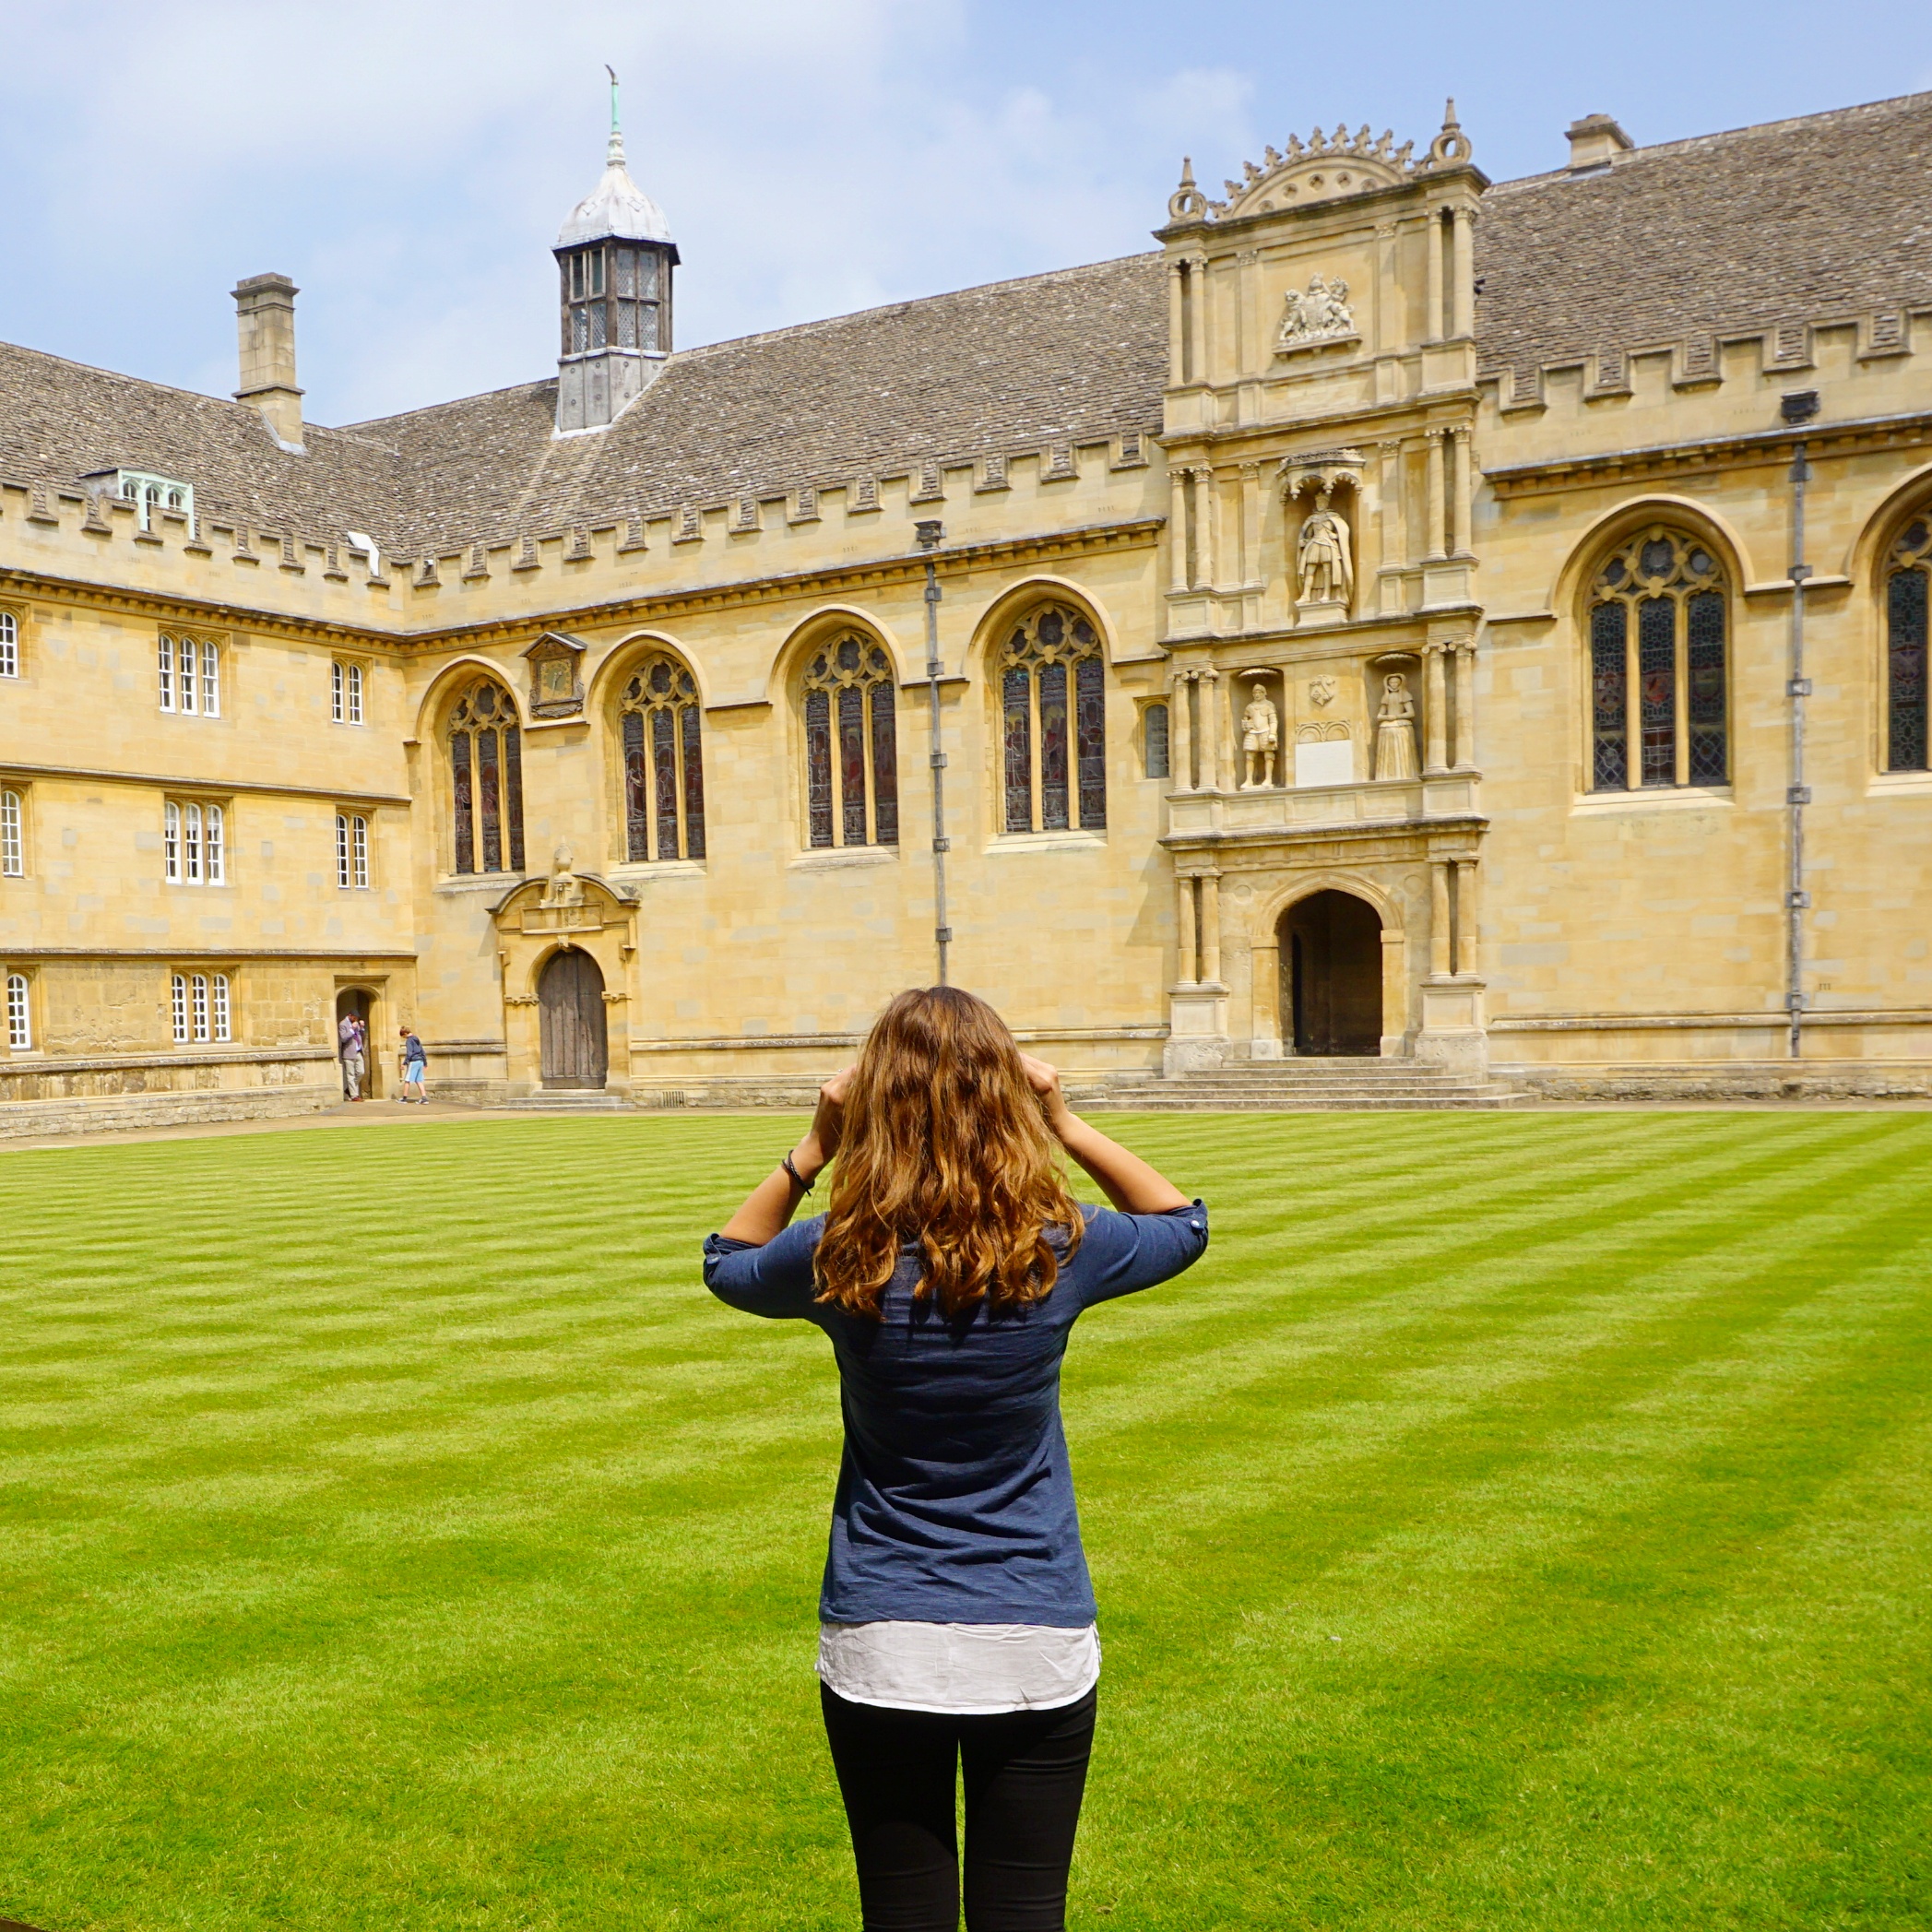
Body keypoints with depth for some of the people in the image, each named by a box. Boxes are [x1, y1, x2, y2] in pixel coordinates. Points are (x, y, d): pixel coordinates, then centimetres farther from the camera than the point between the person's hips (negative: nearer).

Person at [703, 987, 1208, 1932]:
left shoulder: (839, 1259, -12)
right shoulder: (1058, 1251, -12)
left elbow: (726, 1261, 11)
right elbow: (1182, 1223, 10)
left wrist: (810, 1150, 0)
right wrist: (1068, 1126, 0)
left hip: (879, 1648, 0)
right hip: (1036, 1648, 0)